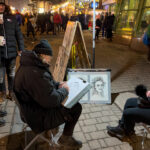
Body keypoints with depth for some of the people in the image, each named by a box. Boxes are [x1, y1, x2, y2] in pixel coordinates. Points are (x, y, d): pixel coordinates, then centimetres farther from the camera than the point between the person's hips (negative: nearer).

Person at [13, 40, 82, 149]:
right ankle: (66, 138, 17)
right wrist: (64, 90, -13)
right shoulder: (36, 73, -33)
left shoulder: (29, 66, 2)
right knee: (76, 108, -4)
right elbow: (52, 100, -31)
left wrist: (58, 84, 1)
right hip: (39, 117, -10)